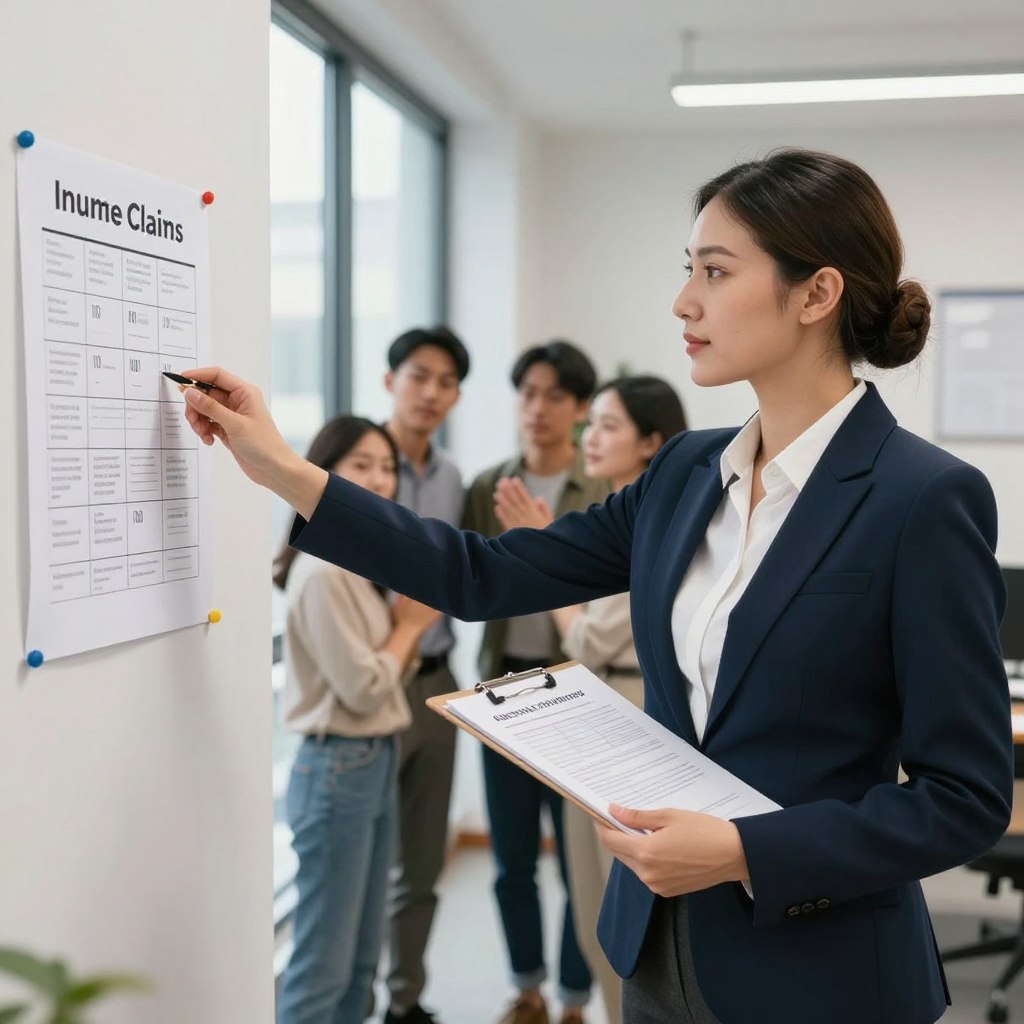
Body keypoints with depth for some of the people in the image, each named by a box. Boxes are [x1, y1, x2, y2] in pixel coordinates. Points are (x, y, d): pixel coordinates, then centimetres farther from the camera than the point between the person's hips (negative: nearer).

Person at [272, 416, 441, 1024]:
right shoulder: (322, 571, -17)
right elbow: (361, 689, -20)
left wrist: (413, 624, -4)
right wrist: (411, 624, -6)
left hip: (377, 763, 10)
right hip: (338, 770, -10)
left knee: (362, 957, 17)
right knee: (323, 966, -1)